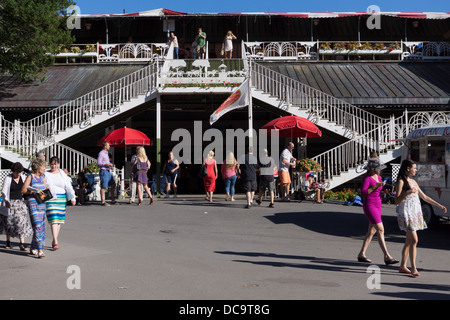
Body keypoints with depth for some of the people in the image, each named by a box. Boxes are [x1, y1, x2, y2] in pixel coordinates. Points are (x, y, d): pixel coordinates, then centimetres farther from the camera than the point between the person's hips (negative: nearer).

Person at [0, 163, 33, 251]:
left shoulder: (23, 177, 4)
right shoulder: (8, 178, -8)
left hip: (20, 202, 3)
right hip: (10, 203, -2)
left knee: (21, 222, -7)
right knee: (9, 223, 8)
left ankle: (22, 244, -9)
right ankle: (8, 242, 24)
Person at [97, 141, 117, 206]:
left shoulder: (106, 153, 18)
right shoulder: (101, 153, -9)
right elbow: (99, 163, -17)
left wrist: (110, 164, 14)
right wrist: (108, 164, -19)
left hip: (108, 171, 9)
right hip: (103, 171, -9)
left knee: (113, 185, 7)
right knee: (103, 187, -7)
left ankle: (113, 200, 12)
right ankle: (103, 202, -3)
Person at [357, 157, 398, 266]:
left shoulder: (378, 177, 13)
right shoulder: (367, 178, -13)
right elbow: (363, 193, -22)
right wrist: (377, 185, -24)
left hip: (377, 206, 9)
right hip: (369, 206, -9)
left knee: (372, 231, 12)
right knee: (381, 230, -15)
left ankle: (361, 254, 20)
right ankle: (387, 257, -16)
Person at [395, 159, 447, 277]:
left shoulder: (413, 182, 17)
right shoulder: (401, 181, -7)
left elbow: (425, 197, 22)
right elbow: (397, 201, -11)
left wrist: (439, 206, 22)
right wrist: (407, 193, -26)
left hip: (415, 213, 8)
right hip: (406, 213, -8)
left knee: (409, 241, 8)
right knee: (414, 240, -13)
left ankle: (403, 266, 14)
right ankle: (413, 267, -9)